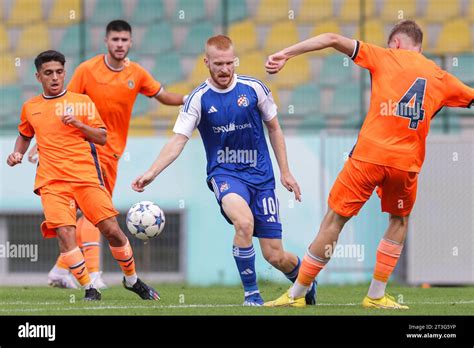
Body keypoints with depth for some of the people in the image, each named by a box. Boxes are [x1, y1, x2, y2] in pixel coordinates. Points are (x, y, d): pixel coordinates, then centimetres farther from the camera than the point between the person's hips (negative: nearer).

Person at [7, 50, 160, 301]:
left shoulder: (82, 101, 9)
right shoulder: (30, 108, 15)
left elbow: (102, 138, 7)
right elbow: (24, 136, 32)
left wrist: (79, 124, -9)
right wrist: (17, 153, 13)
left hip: (86, 176, -1)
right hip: (52, 181, 1)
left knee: (111, 229, -6)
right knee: (64, 233, -20)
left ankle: (132, 280, 16)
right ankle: (89, 289, -10)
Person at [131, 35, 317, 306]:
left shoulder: (254, 88, -3)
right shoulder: (199, 99, -6)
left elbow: (274, 129, 10)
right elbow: (178, 141, -9)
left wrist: (285, 172, 9)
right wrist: (151, 173, -23)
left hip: (260, 175, 1)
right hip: (224, 173, -1)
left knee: (275, 256, -1)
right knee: (244, 222, -35)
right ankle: (251, 293, -17)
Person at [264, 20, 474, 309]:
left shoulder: (386, 58, 9)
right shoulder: (441, 78, 15)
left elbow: (334, 40, 1)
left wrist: (286, 54, 1)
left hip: (369, 155, -2)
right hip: (406, 163, 2)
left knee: (335, 220, 5)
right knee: (400, 220, 26)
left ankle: (297, 294, 8)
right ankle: (376, 296, 18)